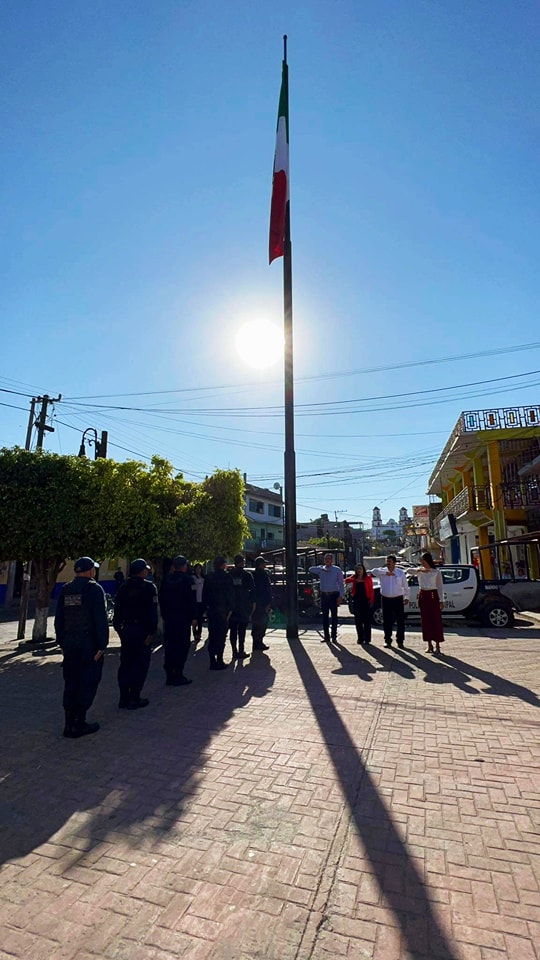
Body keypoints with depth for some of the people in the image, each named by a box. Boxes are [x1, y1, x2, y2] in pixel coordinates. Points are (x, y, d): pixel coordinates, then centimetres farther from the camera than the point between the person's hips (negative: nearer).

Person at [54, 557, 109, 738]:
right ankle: (79, 724, 7)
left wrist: (62, 642, 18)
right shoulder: (94, 589, -11)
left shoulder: (65, 590, 9)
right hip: (89, 643, -6)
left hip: (70, 643, 7)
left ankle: (69, 724, 20)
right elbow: (100, 619, -16)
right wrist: (102, 645, -12)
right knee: (88, 683, 3)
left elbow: (59, 619, 12)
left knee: (71, 683, 14)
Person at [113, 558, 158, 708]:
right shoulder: (148, 587, -11)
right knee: (140, 664, 3)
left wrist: (118, 627, 14)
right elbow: (152, 611, -15)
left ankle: (124, 698, 20)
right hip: (141, 630, -6)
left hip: (125, 630, 6)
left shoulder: (123, 586, 6)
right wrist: (151, 632, -11)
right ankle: (134, 699, 7)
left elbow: (117, 609, 8)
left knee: (125, 664, 14)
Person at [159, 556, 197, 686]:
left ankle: (169, 676, 17)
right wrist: (193, 617, -6)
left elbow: (161, 599, 11)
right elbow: (192, 600, -12)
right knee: (182, 647, 1)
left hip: (169, 618, 6)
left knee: (169, 647, 11)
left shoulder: (166, 580, 6)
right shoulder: (187, 579, -10)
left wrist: (164, 616, 18)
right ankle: (178, 676, 2)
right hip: (183, 619, -5)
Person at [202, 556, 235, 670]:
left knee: (212, 636, 11)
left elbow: (204, 595, 8)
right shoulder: (226, 577, -9)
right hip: (222, 611, -5)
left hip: (211, 610, 5)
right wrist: (230, 609, -5)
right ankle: (219, 662, 3)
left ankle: (212, 662, 16)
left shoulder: (208, 577, 5)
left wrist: (205, 608, 13)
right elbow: (230, 594, -11)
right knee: (221, 637, 1)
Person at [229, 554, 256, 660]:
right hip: (244, 606, -2)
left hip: (232, 606, 3)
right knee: (242, 629, 3)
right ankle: (241, 651, 3)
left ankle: (235, 651, 11)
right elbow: (252, 590, -5)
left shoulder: (229, 575, 3)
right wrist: (253, 603, 3)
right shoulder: (247, 574, -5)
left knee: (233, 629, 8)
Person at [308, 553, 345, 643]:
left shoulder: (337, 570, 2)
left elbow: (341, 583, -2)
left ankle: (334, 636, 9)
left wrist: (341, 596, -10)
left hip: (334, 595, -2)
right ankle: (326, 636, 13)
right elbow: (311, 569, -8)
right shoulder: (321, 569, 9)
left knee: (334, 616, 2)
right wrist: (322, 569, -15)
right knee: (325, 616, 5)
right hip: (324, 595, 3)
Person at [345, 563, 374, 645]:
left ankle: (367, 639, 6)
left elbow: (371, 590, 1)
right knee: (358, 621, 8)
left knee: (367, 621, -1)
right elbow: (346, 580, -11)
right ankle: (360, 638, 18)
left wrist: (371, 600, -8)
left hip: (366, 601, -3)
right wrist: (355, 580, -26)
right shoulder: (354, 578, 7)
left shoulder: (368, 578, 1)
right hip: (357, 601, 3)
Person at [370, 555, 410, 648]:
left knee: (400, 621, 2)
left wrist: (406, 597, 6)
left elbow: (405, 587, 9)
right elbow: (374, 571, -23)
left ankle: (400, 641, 13)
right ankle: (387, 640, 17)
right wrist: (386, 572, -30)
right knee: (387, 621, 6)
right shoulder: (382, 571, -1)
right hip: (386, 600, 0)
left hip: (398, 599, 0)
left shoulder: (400, 573, 2)